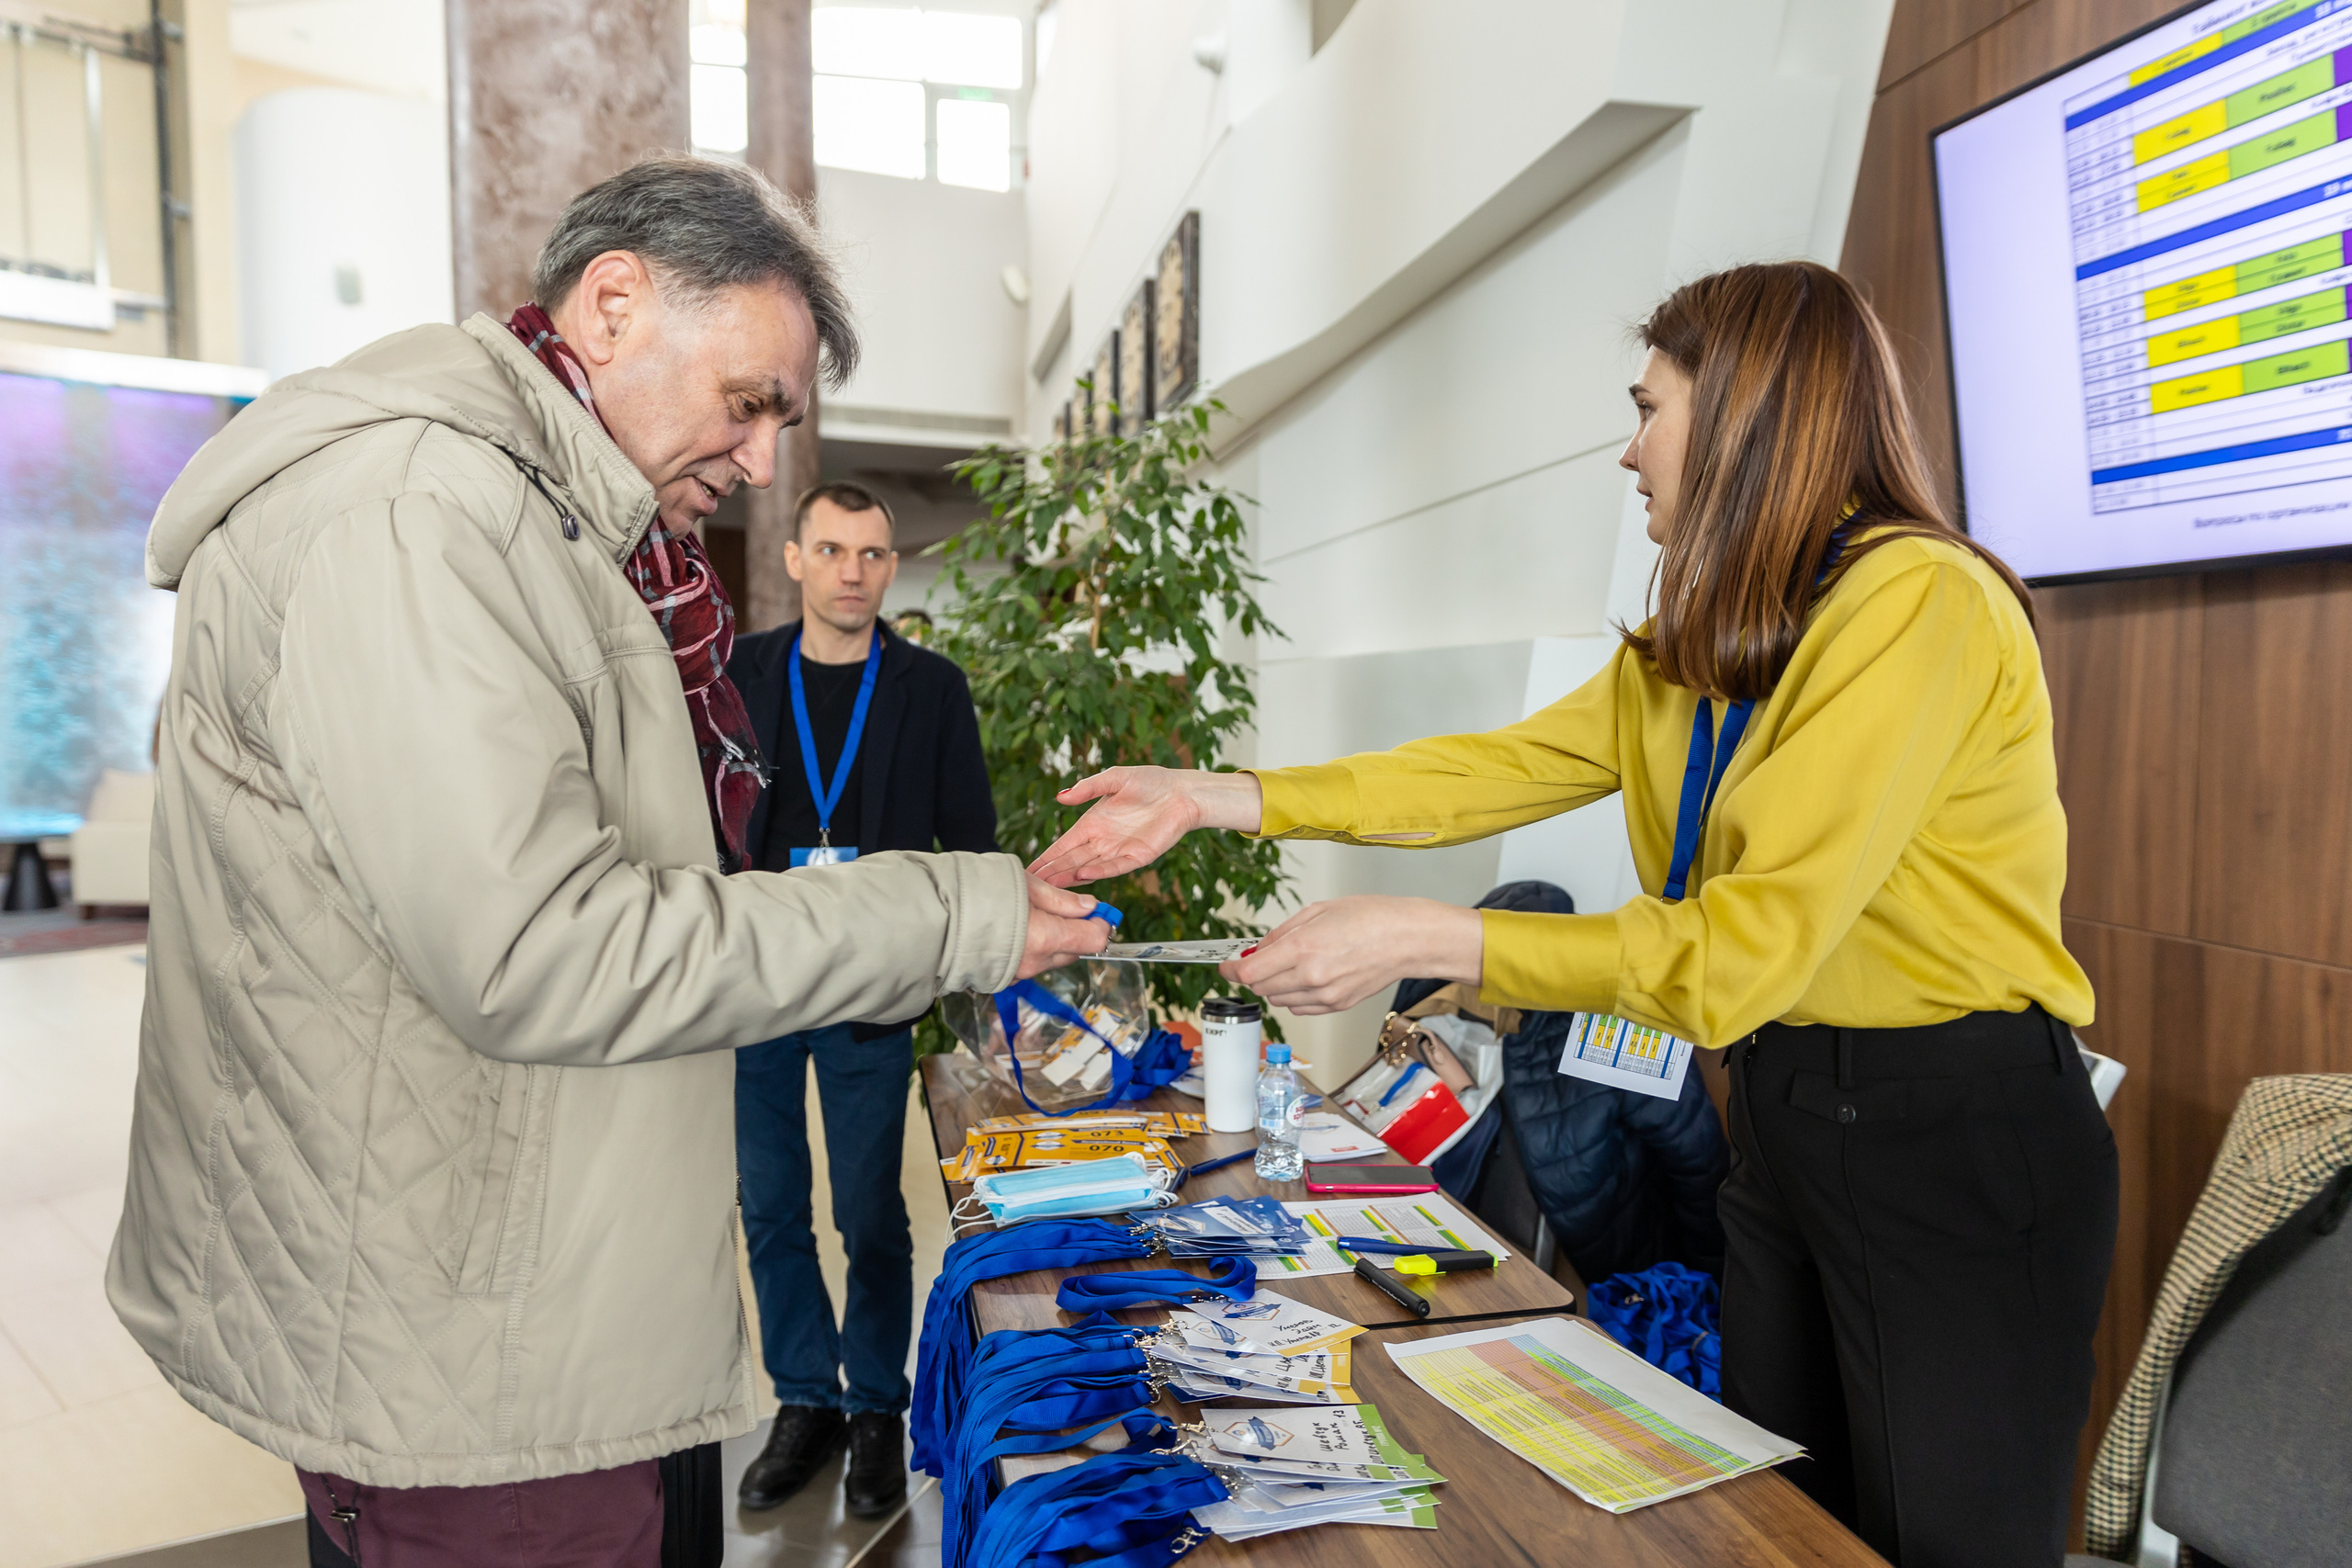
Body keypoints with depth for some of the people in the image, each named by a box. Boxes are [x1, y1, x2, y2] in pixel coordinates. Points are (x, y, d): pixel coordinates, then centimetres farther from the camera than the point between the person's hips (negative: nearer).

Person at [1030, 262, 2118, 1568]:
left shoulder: (1918, 601, -21)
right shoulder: (1692, 650, 7)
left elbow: (1743, 949, -27)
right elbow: (1498, 769, 2)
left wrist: (1422, 941, -27)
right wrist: (1213, 798, -2)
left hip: (1960, 1138, -8)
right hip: (1784, 1110, 8)